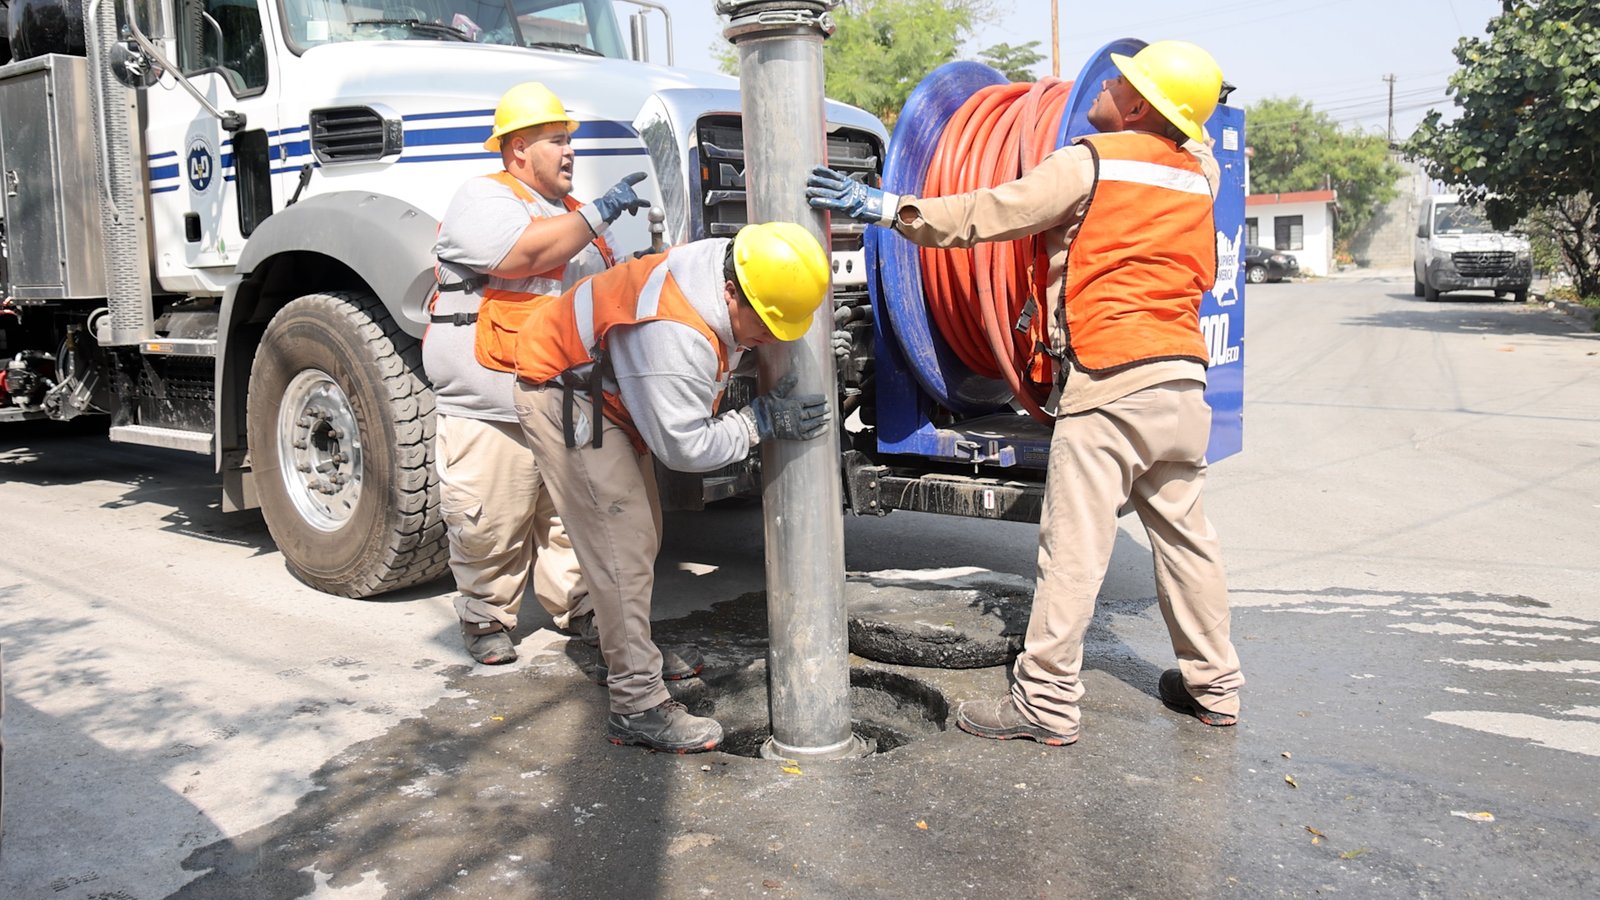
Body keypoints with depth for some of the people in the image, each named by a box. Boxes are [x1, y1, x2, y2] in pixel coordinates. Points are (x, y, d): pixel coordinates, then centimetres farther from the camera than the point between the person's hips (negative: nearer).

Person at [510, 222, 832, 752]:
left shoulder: (729, 267, -12)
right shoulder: (673, 335, -39)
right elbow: (684, 446, -30)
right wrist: (760, 422, -24)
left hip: (609, 393, 10)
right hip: (563, 399, -10)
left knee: (643, 535, 16)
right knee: (622, 546, -13)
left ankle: (624, 653, 34)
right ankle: (637, 708, -8)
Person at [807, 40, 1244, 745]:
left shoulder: (1089, 163, -4)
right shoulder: (1198, 173, 15)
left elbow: (985, 214, -8)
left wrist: (885, 207, -5)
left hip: (1110, 381, -7)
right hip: (1184, 376, 7)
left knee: (1074, 548, -5)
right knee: (1183, 532, 16)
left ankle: (1047, 700, 0)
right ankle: (1212, 684, 25)